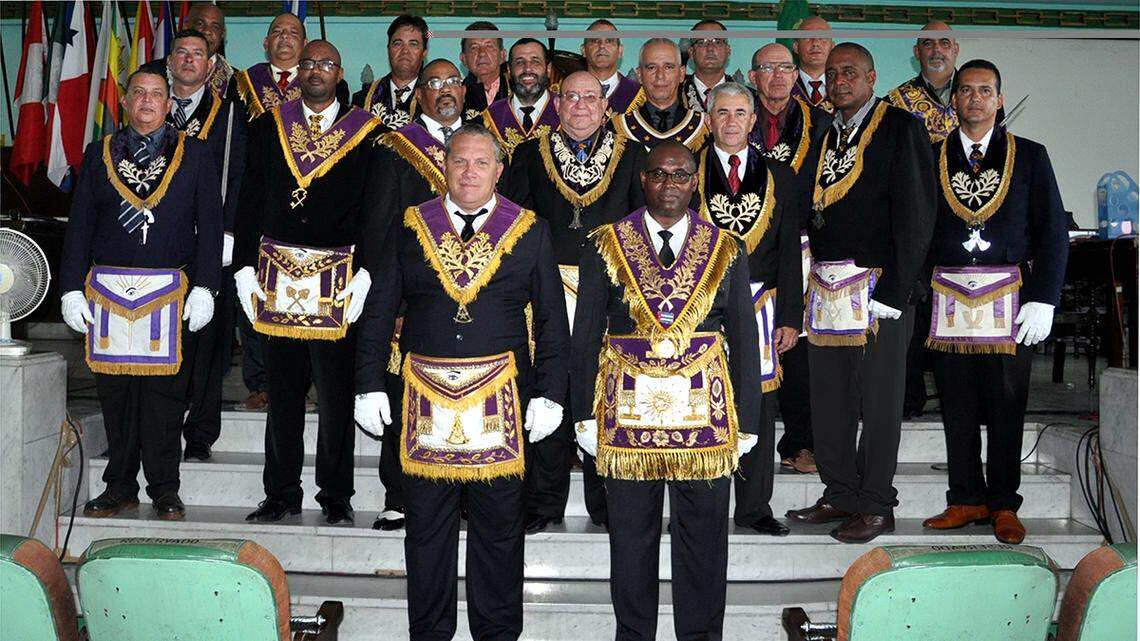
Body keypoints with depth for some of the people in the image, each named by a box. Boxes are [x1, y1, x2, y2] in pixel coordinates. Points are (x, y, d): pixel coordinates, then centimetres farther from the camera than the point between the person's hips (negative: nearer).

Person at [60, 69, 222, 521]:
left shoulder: (194, 154, 7)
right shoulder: (100, 153, 12)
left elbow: (210, 226, 2)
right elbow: (79, 225, 10)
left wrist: (204, 288, -7)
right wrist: (72, 288, 2)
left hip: (171, 293, -2)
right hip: (108, 291, 2)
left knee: (165, 392, 0)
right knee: (114, 392, 6)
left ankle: (164, 489, 11)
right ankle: (120, 486, 18)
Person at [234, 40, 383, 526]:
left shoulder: (363, 133, 5)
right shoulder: (270, 127, 11)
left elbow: (373, 212, -1)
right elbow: (250, 200, 8)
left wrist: (365, 273, -11)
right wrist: (245, 267, 0)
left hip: (338, 281, -2)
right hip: (277, 276, 2)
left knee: (336, 392, 2)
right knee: (282, 391, 8)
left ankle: (335, 496, 14)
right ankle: (282, 494, 19)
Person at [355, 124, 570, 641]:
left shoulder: (530, 232, 4)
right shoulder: (409, 228, 6)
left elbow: (553, 321, 5)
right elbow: (377, 313, 7)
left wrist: (549, 396, -2)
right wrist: (370, 386, 1)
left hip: (501, 399, -1)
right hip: (426, 398, 1)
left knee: (500, 527, 8)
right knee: (426, 526, 9)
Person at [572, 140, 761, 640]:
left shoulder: (726, 251, 6)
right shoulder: (607, 246, 3)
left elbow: (744, 341, 7)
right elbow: (585, 337, 4)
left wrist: (747, 421, 3)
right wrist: (584, 414, -1)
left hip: (704, 412, 1)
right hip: (628, 408, 0)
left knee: (703, 537, 7)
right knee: (630, 537, 8)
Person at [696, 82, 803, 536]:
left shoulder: (779, 178, 10)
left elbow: (790, 254, 8)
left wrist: (790, 318, 2)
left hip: (760, 305, 2)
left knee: (759, 407, 6)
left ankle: (754, 508, 18)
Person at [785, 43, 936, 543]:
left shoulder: (900, 127, -2)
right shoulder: (824, 134, 16)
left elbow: (915, 214, -9)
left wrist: (893, 290, -14)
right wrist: (806, 281, 6)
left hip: (877, 287, -6)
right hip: (825, 288, 6)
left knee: (878, 401, 2)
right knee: (828, 398, 11)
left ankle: (876, 506, 12)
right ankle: (840, 495, 24)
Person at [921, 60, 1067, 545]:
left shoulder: (1030, 157, 7)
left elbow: (1052, 233, 4)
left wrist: (1043, 301, -5)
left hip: (1009, 300, -1)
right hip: (948, 299, 1)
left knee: (1006, 408, 3)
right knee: (957, 408, 6)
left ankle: (1004, 505, 15)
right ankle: (967, 500, 18)